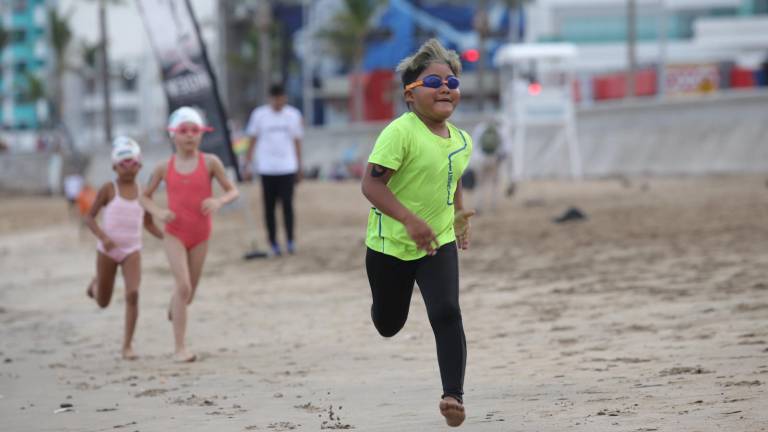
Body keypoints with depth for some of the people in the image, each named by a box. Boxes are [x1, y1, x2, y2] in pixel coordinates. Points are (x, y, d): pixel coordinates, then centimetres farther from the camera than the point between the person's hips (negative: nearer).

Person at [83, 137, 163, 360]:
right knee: (103, 302, 11)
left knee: (133, 294, -20)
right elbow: (89, 217, -6)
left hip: (132, 251, 1)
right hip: (108, 250, -1)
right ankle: (96, 284, 49)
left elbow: (148, 224, 12)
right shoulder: (109, 189, -7)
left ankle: (127, 344, -11)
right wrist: (102, 236, -23)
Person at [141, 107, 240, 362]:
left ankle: (174, 310, 51)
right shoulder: (165, 167, -2)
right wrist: (158, 212, -12)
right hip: (175, 234, -2)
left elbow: (233, 191, -2)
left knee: (189, 290, 12)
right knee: (183, 285, -19)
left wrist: (219, 201, -25)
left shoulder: (210, 162, -5)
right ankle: (180, 348, -15)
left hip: (200, 235, 2)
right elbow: (145, 196, 9)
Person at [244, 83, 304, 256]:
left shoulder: (293, 115, 6)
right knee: (269, 207, 3)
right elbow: (253, 140, 7)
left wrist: (299, 168, 13)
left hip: (287, 168, 0)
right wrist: (248, 164, 2)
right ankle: (273, 243, 10)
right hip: (267, 169, 0)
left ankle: (290, 240, 1)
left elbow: (297, 142, 12)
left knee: (287, 204, -8)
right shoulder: (259, 115, 2)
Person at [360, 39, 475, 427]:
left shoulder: (462, 141, 1)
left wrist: (458, 213, 14)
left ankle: (454, 394, -16)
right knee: (388, 326, 15)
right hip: (391, 244, -3)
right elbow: (371, 183, -25)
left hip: (439, 243, 3)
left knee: (447, 313, -19)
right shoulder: (400, 133, -21)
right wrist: (409, 220, -34)